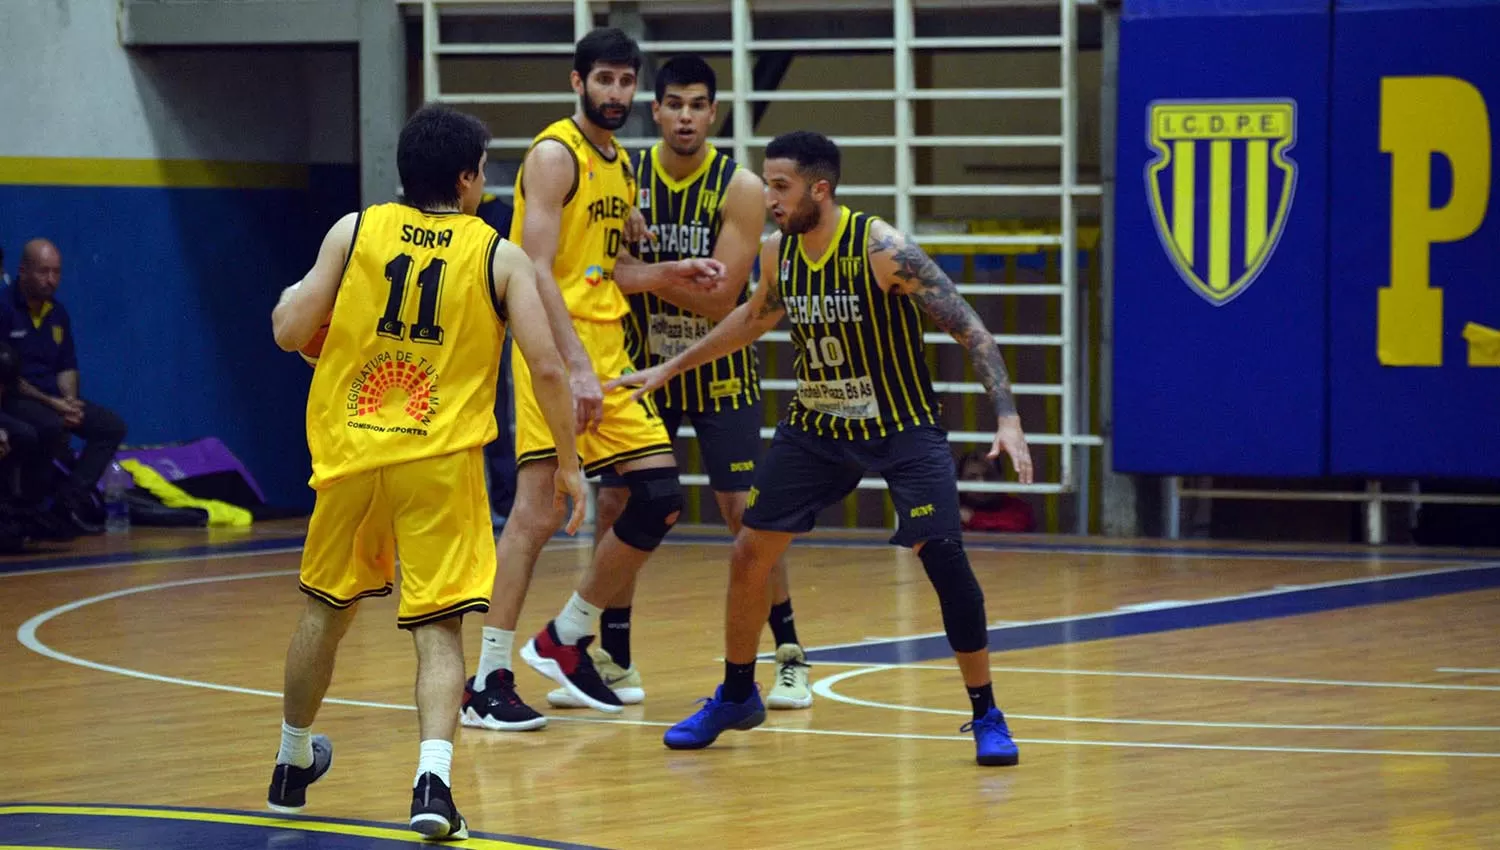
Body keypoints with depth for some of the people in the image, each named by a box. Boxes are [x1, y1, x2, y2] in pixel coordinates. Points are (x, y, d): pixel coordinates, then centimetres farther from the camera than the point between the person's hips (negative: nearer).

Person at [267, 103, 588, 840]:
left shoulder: (354, 231, 1)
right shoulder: (499, 256, -1)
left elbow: (290, 333, -1)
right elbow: (546, 369, -5)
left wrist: (290, 300, 22)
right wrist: (568, 462, 6)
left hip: (350, 452, 2)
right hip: (441, 462, -2)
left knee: (326, 606, 21)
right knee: (438, 629, -1)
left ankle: (292, 767, 37)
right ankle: (432, 781, -23)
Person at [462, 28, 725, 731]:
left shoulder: (621, 166, 18)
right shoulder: (555, 156, -9)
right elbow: (537, 272, -18)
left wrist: (672, 274, 10)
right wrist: (575, 364, -24)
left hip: (610, 355, 9)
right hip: (558, 350, -8)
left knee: (661, 500, 5)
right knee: (538, 511, -12)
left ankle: (567, 639, 19)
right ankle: (486, 682, -8)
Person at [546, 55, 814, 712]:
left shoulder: (739, 188, -15)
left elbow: (721, 299, -20)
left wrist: (645, 270, -25)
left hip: (720, 370, -3)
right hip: (645, 363, 3)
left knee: (745, 510, -7)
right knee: (615, 504, -2)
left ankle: (790, 657, 4)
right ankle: (614, 662, 10)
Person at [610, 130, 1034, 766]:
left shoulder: (883, 250, -23)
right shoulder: (778, 253, -5)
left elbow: (968, 328, -22)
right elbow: (754, 317, 17)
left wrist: (1007, 417, -32)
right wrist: (671, 368, 20)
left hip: (902, 428, -6)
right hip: (815, 427, 6)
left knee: (944, 559, -17)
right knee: (749, 553, 3)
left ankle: (986, 716, -3)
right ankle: (736, 697, 24)